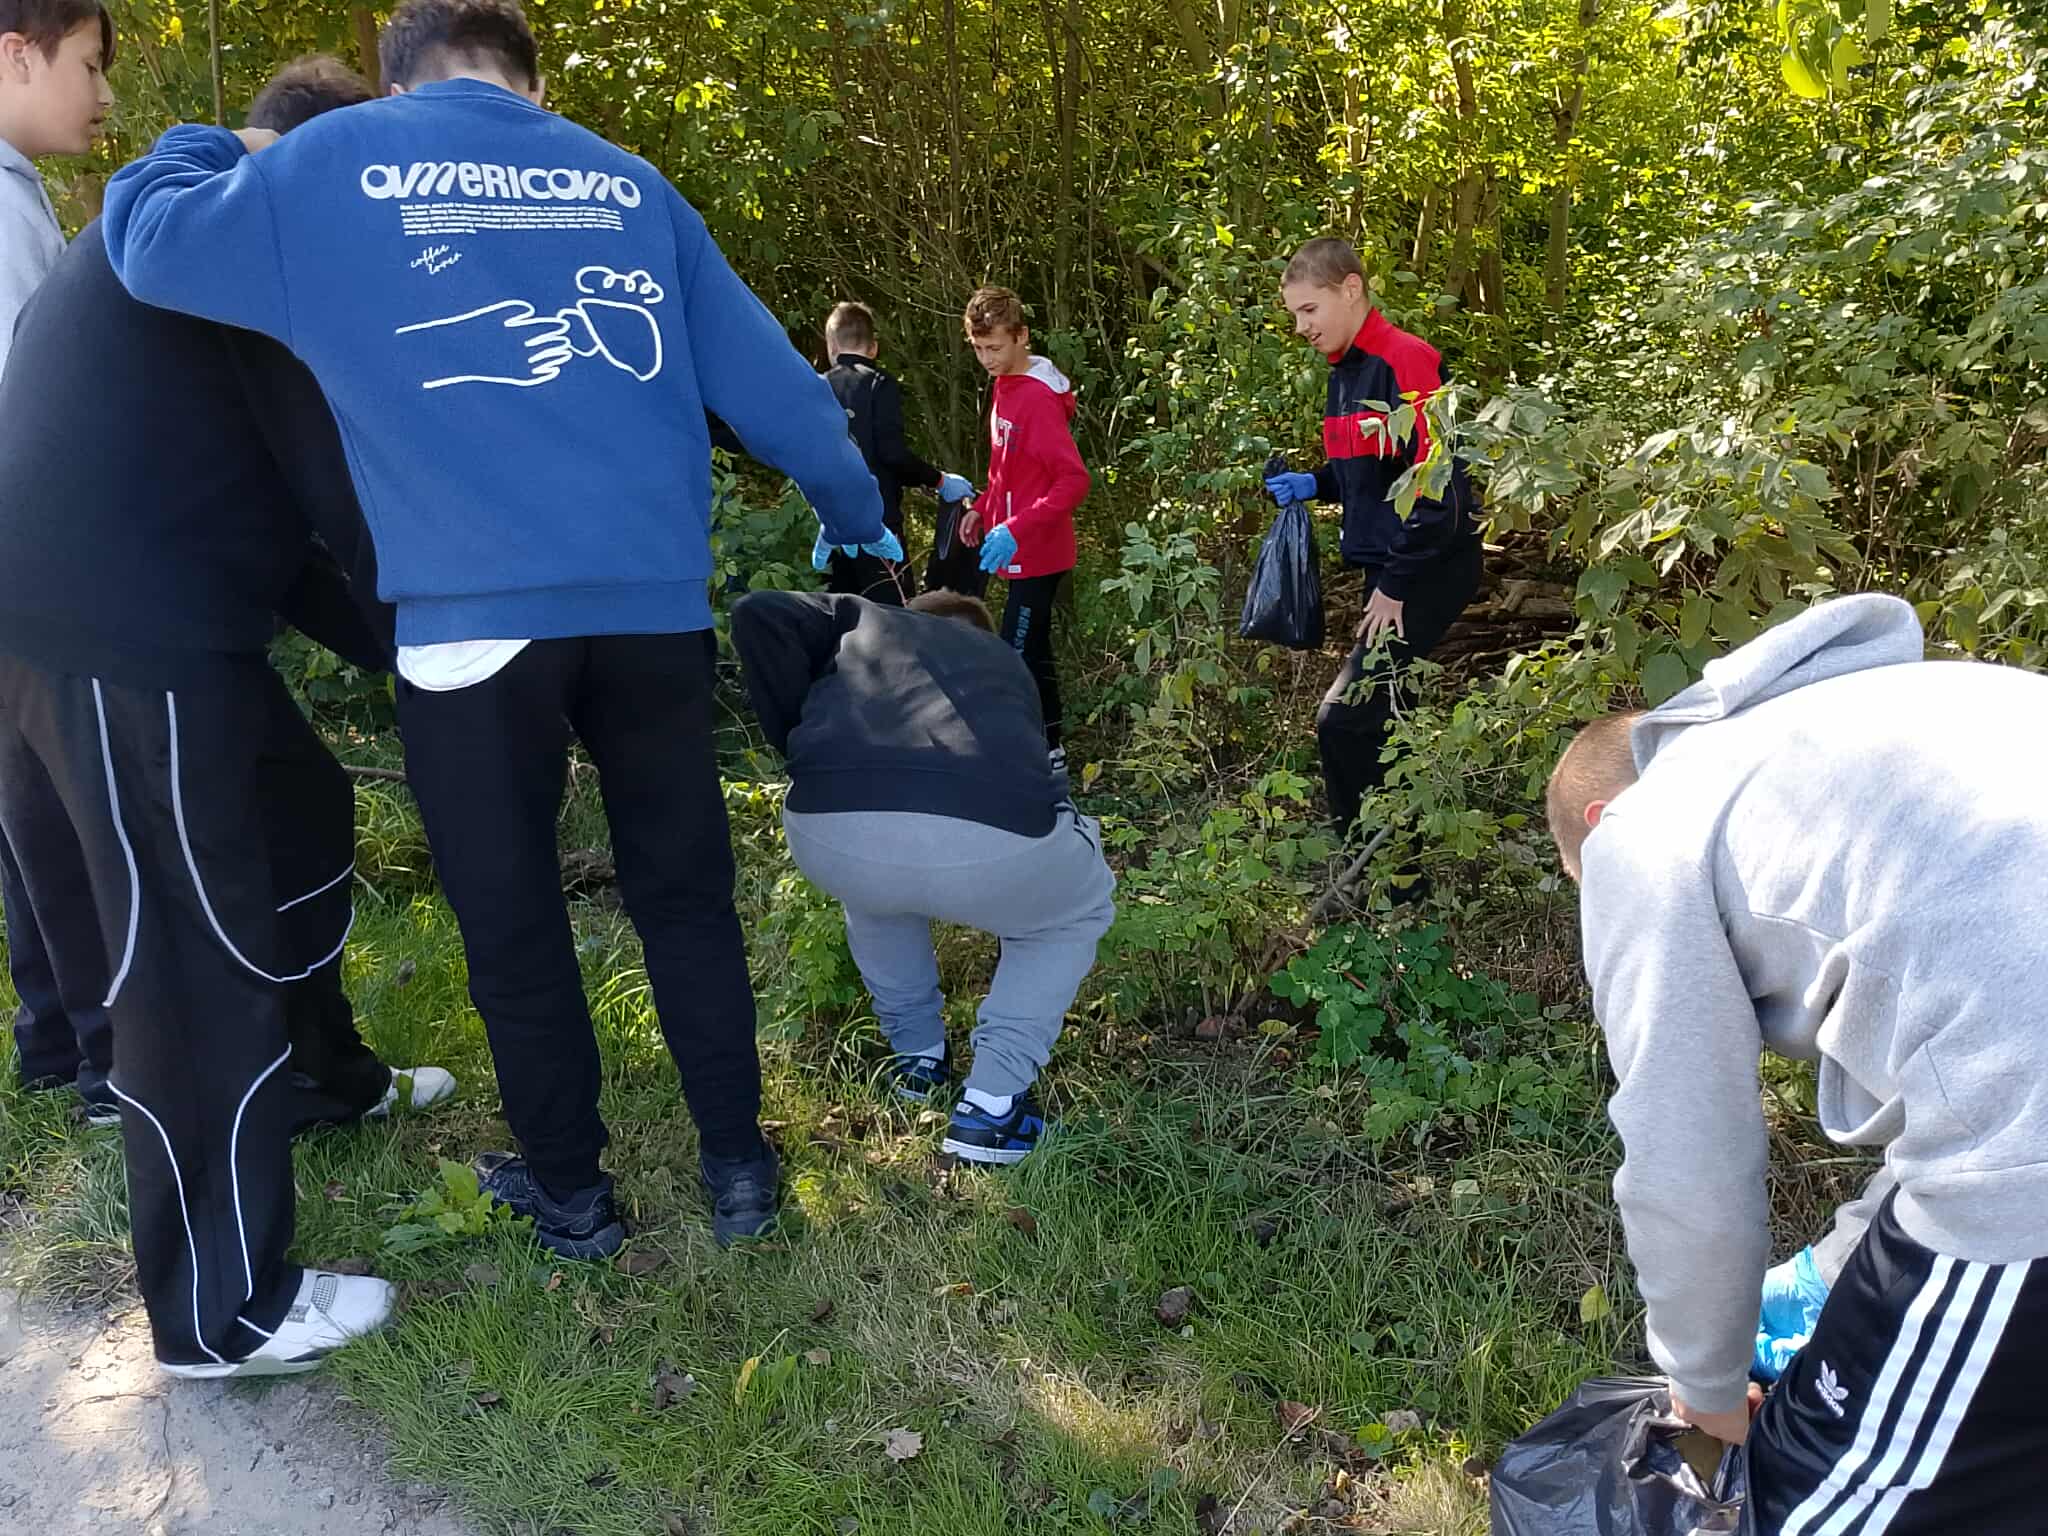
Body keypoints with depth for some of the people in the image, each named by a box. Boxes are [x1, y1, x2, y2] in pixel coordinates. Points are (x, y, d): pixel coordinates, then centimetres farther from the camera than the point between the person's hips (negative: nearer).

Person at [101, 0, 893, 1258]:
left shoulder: (332, 164, 8)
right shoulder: (627, 181, 14)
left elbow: (150, 240, 18)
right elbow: (762, 374, 13)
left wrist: (219, 147, 37)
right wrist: (860, 521, 25)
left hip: (475, 613, -2)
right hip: (654, 599, 3)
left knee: (514, 925, 13)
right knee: (687, 895, 15)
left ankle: (572, 1193, 27)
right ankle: (739, 1166, 24)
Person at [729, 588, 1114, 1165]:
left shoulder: (860, 619, 33)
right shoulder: (1006, 662, 39)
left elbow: (756, 615, 13)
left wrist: (803, 748, 22)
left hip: (835, 832, 1)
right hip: (994, 838, 0)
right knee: (1076, 913, 34)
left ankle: (917, 1055, 43)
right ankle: (992, 1106, 22)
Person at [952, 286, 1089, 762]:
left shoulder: (1039, 398, -19)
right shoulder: (1006, 387, 10)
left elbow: (1074, 480, -25)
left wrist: (1016, 529, -31)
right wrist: (981, 508, 9)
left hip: (1036, 554, -10)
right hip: (1022, 554, 10)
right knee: (1032, 652, 17)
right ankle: (1047, 747, 28)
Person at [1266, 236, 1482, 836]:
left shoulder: (1404, 360, -16)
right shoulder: (1345, 370, 13)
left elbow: (1432, 482, -21)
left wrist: (1397, 585, -18)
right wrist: (1314, 485, 6)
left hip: (1428, 568, -9)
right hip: (1388, 570, 9)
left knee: (1343, 718, -13)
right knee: (1374, 714, 15)